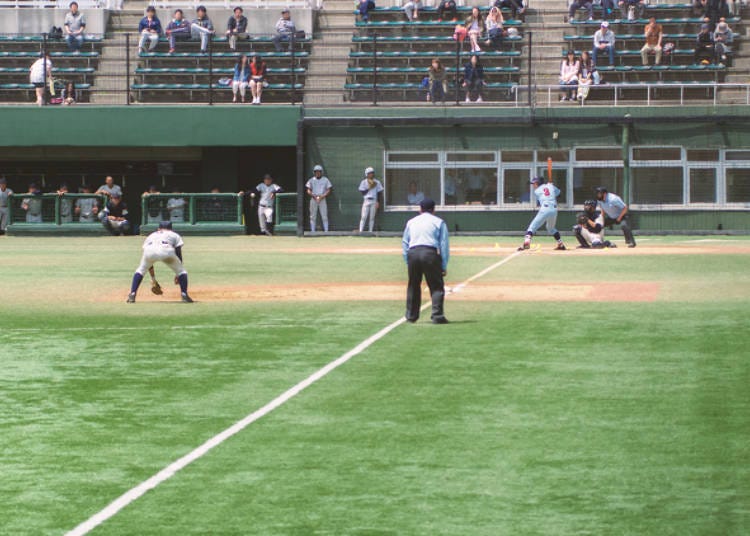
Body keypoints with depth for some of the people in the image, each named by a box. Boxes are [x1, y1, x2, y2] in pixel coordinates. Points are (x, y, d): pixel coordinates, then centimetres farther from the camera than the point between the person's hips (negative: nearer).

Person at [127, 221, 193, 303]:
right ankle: (184, 295, 4)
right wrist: (178, 274, 32)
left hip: (149, 250, 2)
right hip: (166, 250, -2)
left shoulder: (151, 236, 41)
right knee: (181, 271, 19)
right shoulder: (175, 235, 35)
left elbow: (148, 261, 39)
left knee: (140, 270, 26)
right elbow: (179, 254, 25)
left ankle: (132, 295, 11)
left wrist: (153, 278, 43)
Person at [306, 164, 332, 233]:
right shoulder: (311, 180, 10)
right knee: (313, 217, -1)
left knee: (324, 216, -6)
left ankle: (326, 231, -4)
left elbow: (328, 190, 3)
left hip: (322, 199, -1)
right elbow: (308, 191, 6)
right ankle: (312, 231, 1)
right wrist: (313, 196, -14)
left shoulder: (325, 180, 7)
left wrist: (322, 196, -13)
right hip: (313, 199, 1)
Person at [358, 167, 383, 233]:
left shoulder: (377, 182, 6)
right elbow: (362, 192, -3)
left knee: (372, 217, 3)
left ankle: (370, 231, 7)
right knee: (364, 217, -7)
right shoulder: (364, 182, 2)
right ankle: (360, 231, -9)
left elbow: (379, 193, 7)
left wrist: (378, 202, -1)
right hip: (366, 201, -2)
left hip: (374, 201, 2)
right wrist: (369, 188, -14)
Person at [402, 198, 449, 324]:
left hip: (412, 253, 3)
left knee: (413, 286, 16)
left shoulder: (411, 222, 22)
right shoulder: (439, 222, 13)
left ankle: (411, 316, 20)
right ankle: (437, 315, -11)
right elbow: (444, 245, 6)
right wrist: (444, 266, 6)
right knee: (437, 286, 0)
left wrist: (407, 262, 19)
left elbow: (404, 243, 19)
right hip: (430, 253, -3)